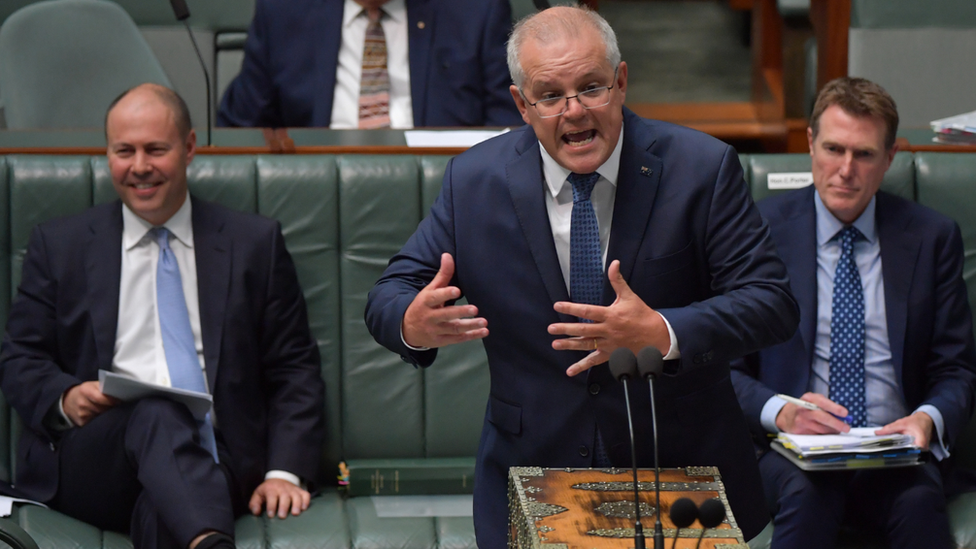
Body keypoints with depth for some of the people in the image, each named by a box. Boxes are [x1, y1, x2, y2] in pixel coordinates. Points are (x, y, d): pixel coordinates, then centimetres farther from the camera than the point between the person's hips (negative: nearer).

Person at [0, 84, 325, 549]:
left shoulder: (256, 244, 17)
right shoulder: (58, 245, 17)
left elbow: (295, 371, 13)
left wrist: (285, 472, -2)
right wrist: (65, 399, -9)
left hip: (207, 459, 0)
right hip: (88, 462, 0)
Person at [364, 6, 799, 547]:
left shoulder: (701, 168, -10)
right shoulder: (474, 180, -4)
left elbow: (771, 303, -14)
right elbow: (389, 295, 0)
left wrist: (662, 332, -32)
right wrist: (412, 324, -26)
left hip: (681, 477, -1)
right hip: (532, 478, 1)